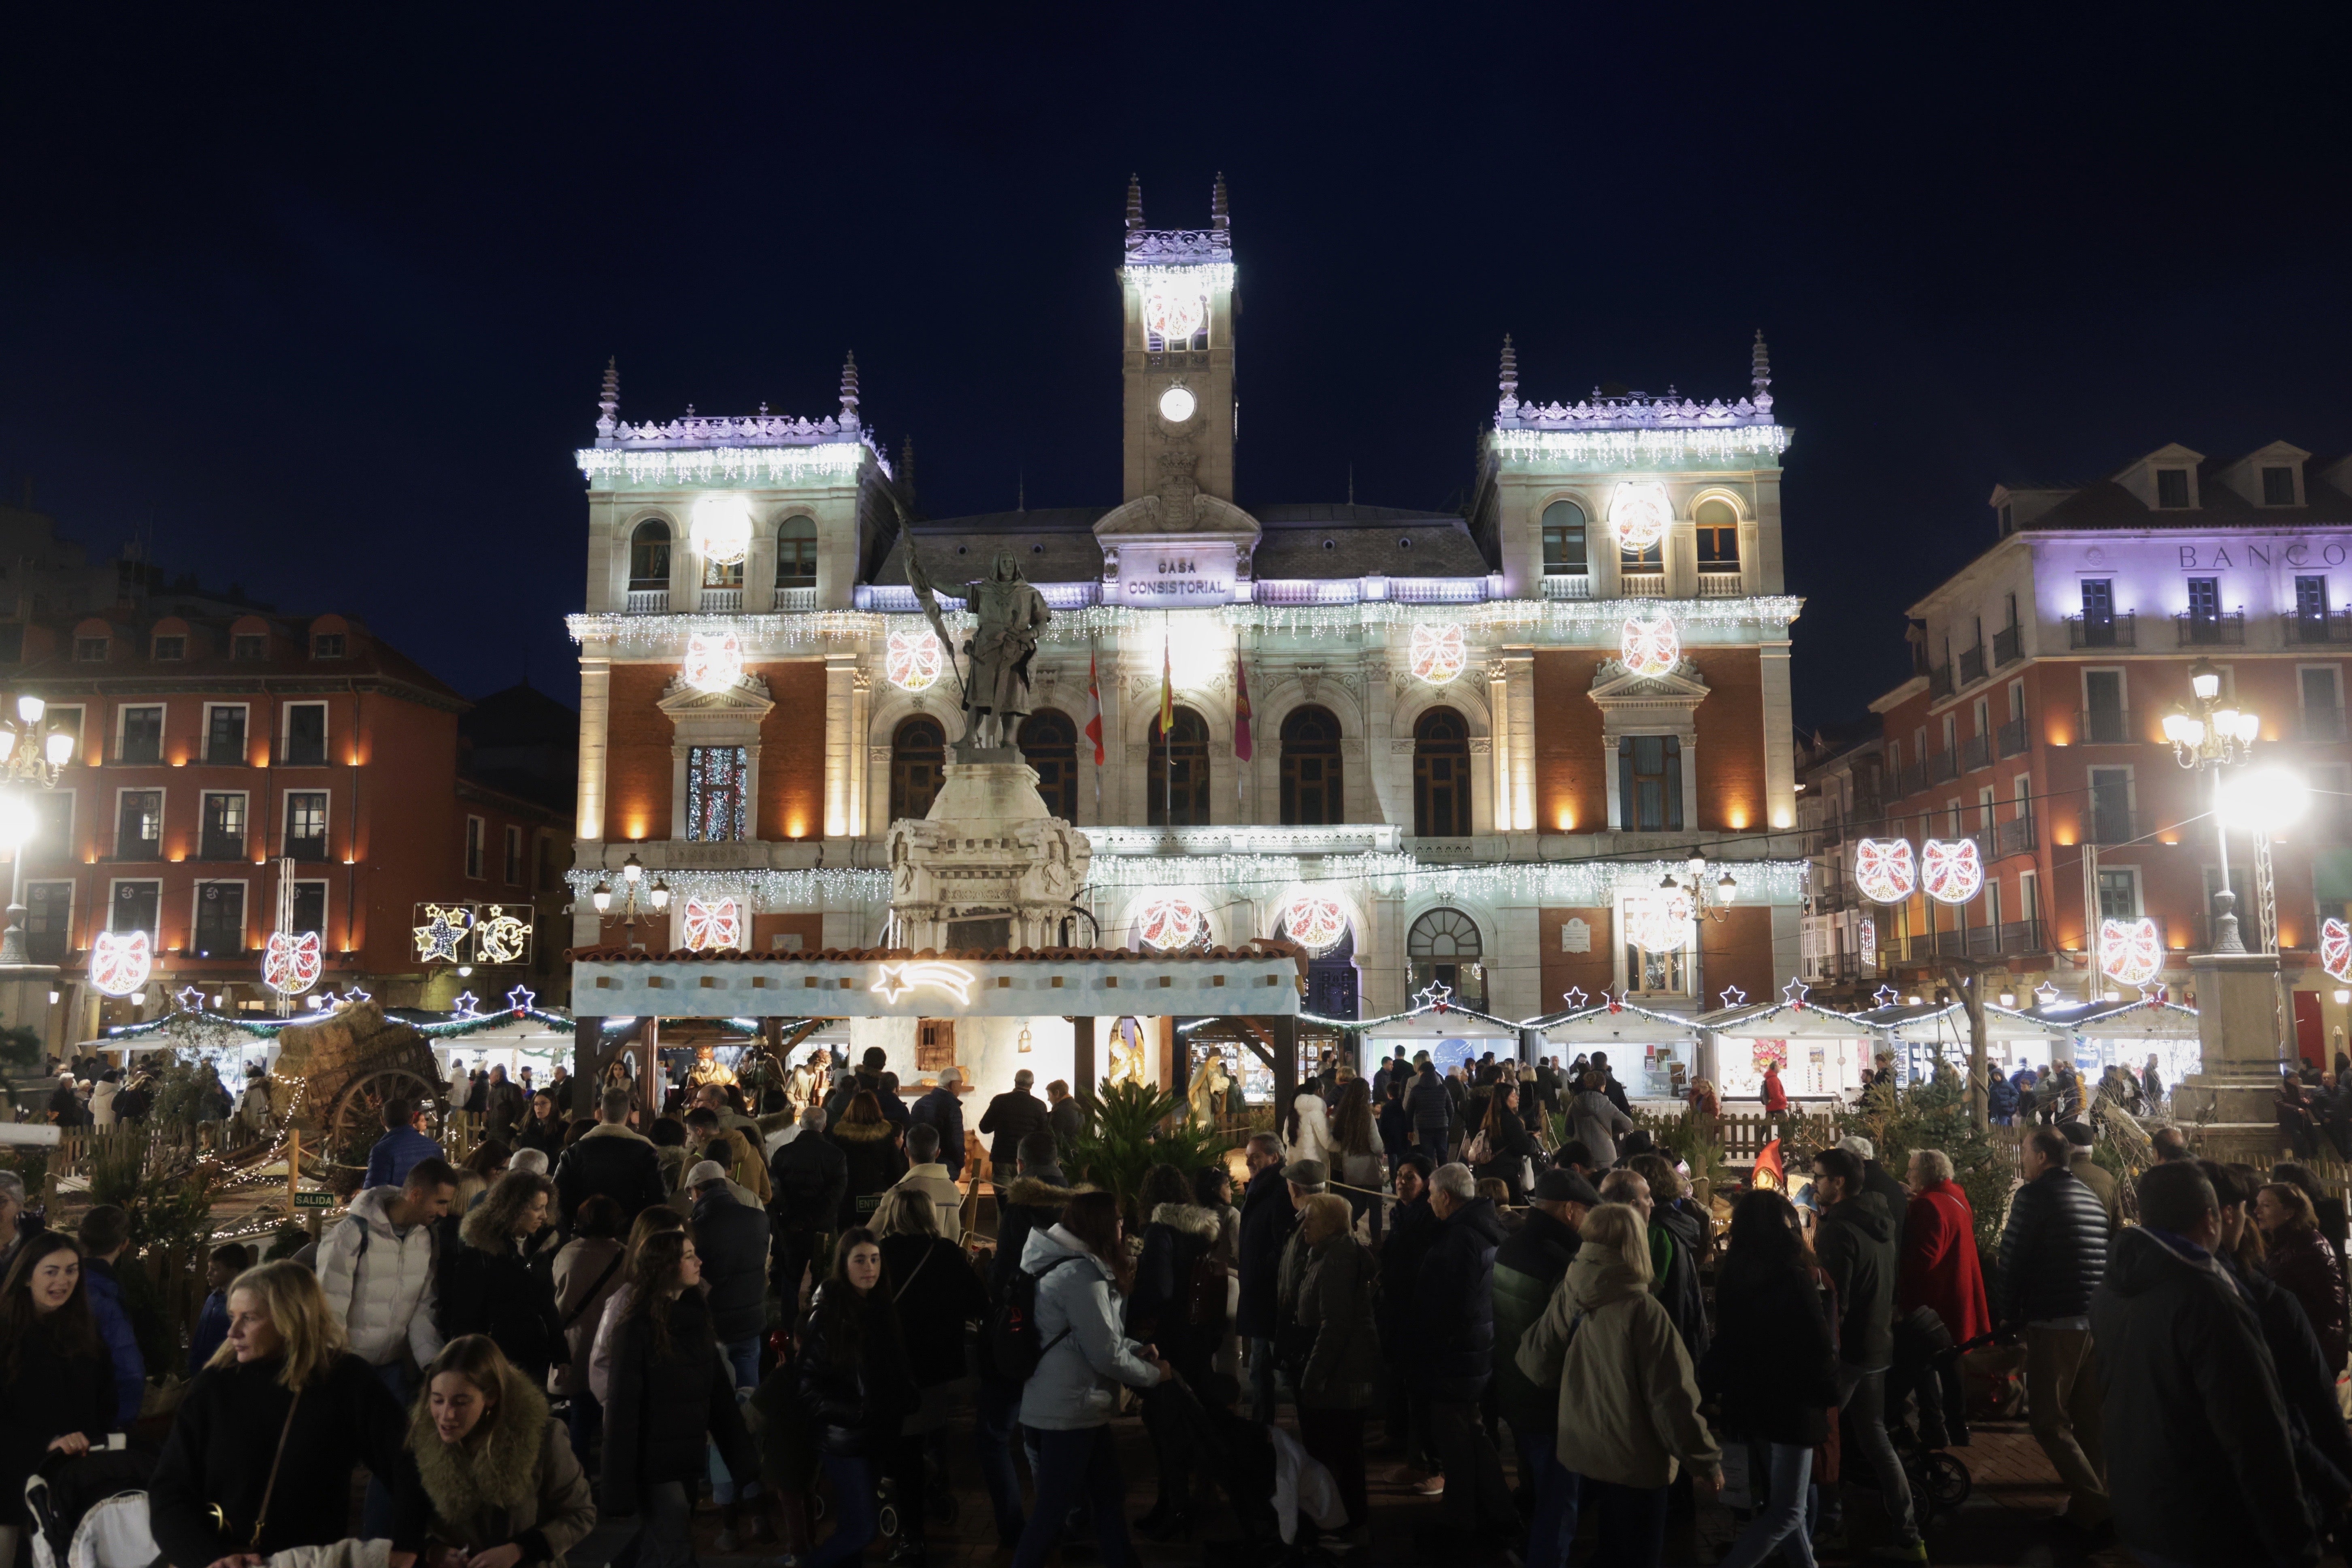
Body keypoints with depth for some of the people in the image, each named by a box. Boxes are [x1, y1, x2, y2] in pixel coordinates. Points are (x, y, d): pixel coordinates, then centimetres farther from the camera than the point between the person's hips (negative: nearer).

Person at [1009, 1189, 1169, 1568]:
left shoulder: (1074, 1263, 11)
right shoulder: (1081, 1273, -22)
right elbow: (1105, 1354, -22)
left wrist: (1138, 1350, 3)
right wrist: (1154, 1374, -8)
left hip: (1076, 1404, 10)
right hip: (1069, 1409, -10)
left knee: (1109, 1494, 17)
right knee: (1053, 1507, 0)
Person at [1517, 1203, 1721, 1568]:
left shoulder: (1568, 1297, -8)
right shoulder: (1642, 1311, -23)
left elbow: (1536, 1365, 1)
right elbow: (1672, 1397, -19)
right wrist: (1705, 1460, -8)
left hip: (1580, 1452, 5)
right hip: (1633, 1462, -5)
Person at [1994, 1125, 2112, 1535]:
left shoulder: (2034, 1195, -9)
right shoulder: (2090, 1197, 13)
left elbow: (2012, 1259, -10)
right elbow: (2104, 1257, 18)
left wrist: (2006, 1314, 2)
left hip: (2055, 1321, -7)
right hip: (2099, 1320, 7)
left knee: (2049, 1420, -1)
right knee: (2089, 1419, 14)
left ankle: (2093, 1505, -7)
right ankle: (2095, 1501, 20)